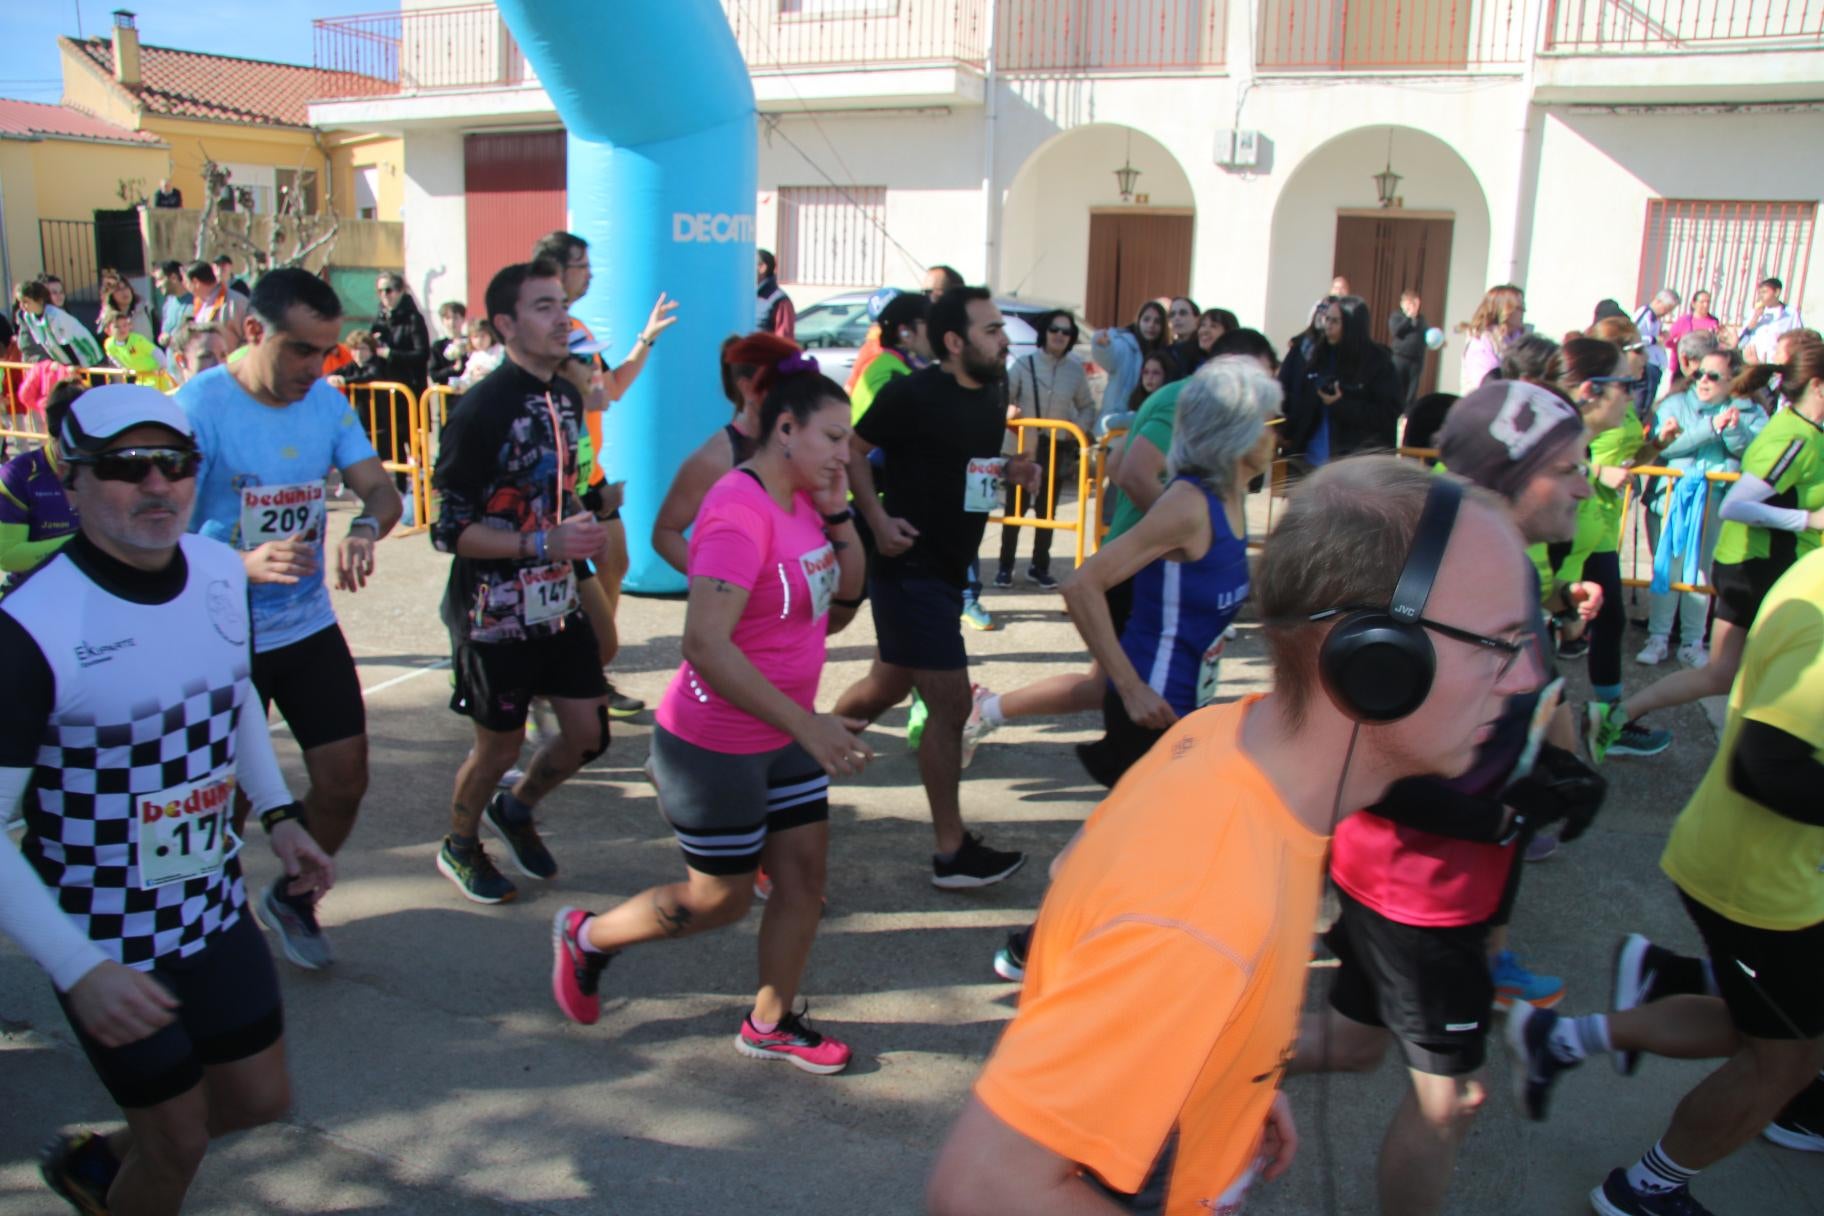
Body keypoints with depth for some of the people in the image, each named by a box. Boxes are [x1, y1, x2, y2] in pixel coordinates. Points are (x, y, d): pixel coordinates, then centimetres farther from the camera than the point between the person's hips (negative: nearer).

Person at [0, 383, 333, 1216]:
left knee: (261, 1100, 19)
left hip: (215, 911, 6)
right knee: (178, 1146, 10)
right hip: (107, 945, -6)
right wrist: (78, 972, -29)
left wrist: (278, 815, 7)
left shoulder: (220, 571, -6)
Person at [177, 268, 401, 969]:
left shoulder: (326, 402, 1)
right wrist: (244, 564, -41)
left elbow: (381, 489, -1)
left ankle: (293, 899, 32)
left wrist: (364, 529, -26)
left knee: (344, 780, 6)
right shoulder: (199, 406, -17)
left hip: (311, 628, 5)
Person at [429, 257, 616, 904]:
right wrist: (544, 544, -27)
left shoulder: (566, 395, 6)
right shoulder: (482, 410, -18)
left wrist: (582, 520, 0)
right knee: (499, 748, 8)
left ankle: (515, 808, 38)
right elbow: (449, 529, -19)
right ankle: (459, 846, 37)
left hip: (558, 603, 7)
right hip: (496, 614, -7)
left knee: (589, 733, 9)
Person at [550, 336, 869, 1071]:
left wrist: (839, 518, -6)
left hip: (782, 736, 8)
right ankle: (585, 937, 32)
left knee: (805, 873, 11)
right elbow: (705, 645, -34)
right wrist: (807, 725, -34)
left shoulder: (800, 501, 2)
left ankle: (769, 1024, 30)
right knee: (719, 900, 8)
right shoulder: (741, 512, -25)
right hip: (713, 745, -8)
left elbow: (838, 610, 7)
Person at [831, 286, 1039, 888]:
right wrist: (879, 520, -19)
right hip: (910, 566, -9)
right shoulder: (912, 394, -15)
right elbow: (853, 450, -9)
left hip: (949, 568, 9)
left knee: (888, 686, 21)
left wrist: (1012, 469, 1)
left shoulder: (990, 397, 9)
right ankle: (952, 853, 4)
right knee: (951, 703, -7)